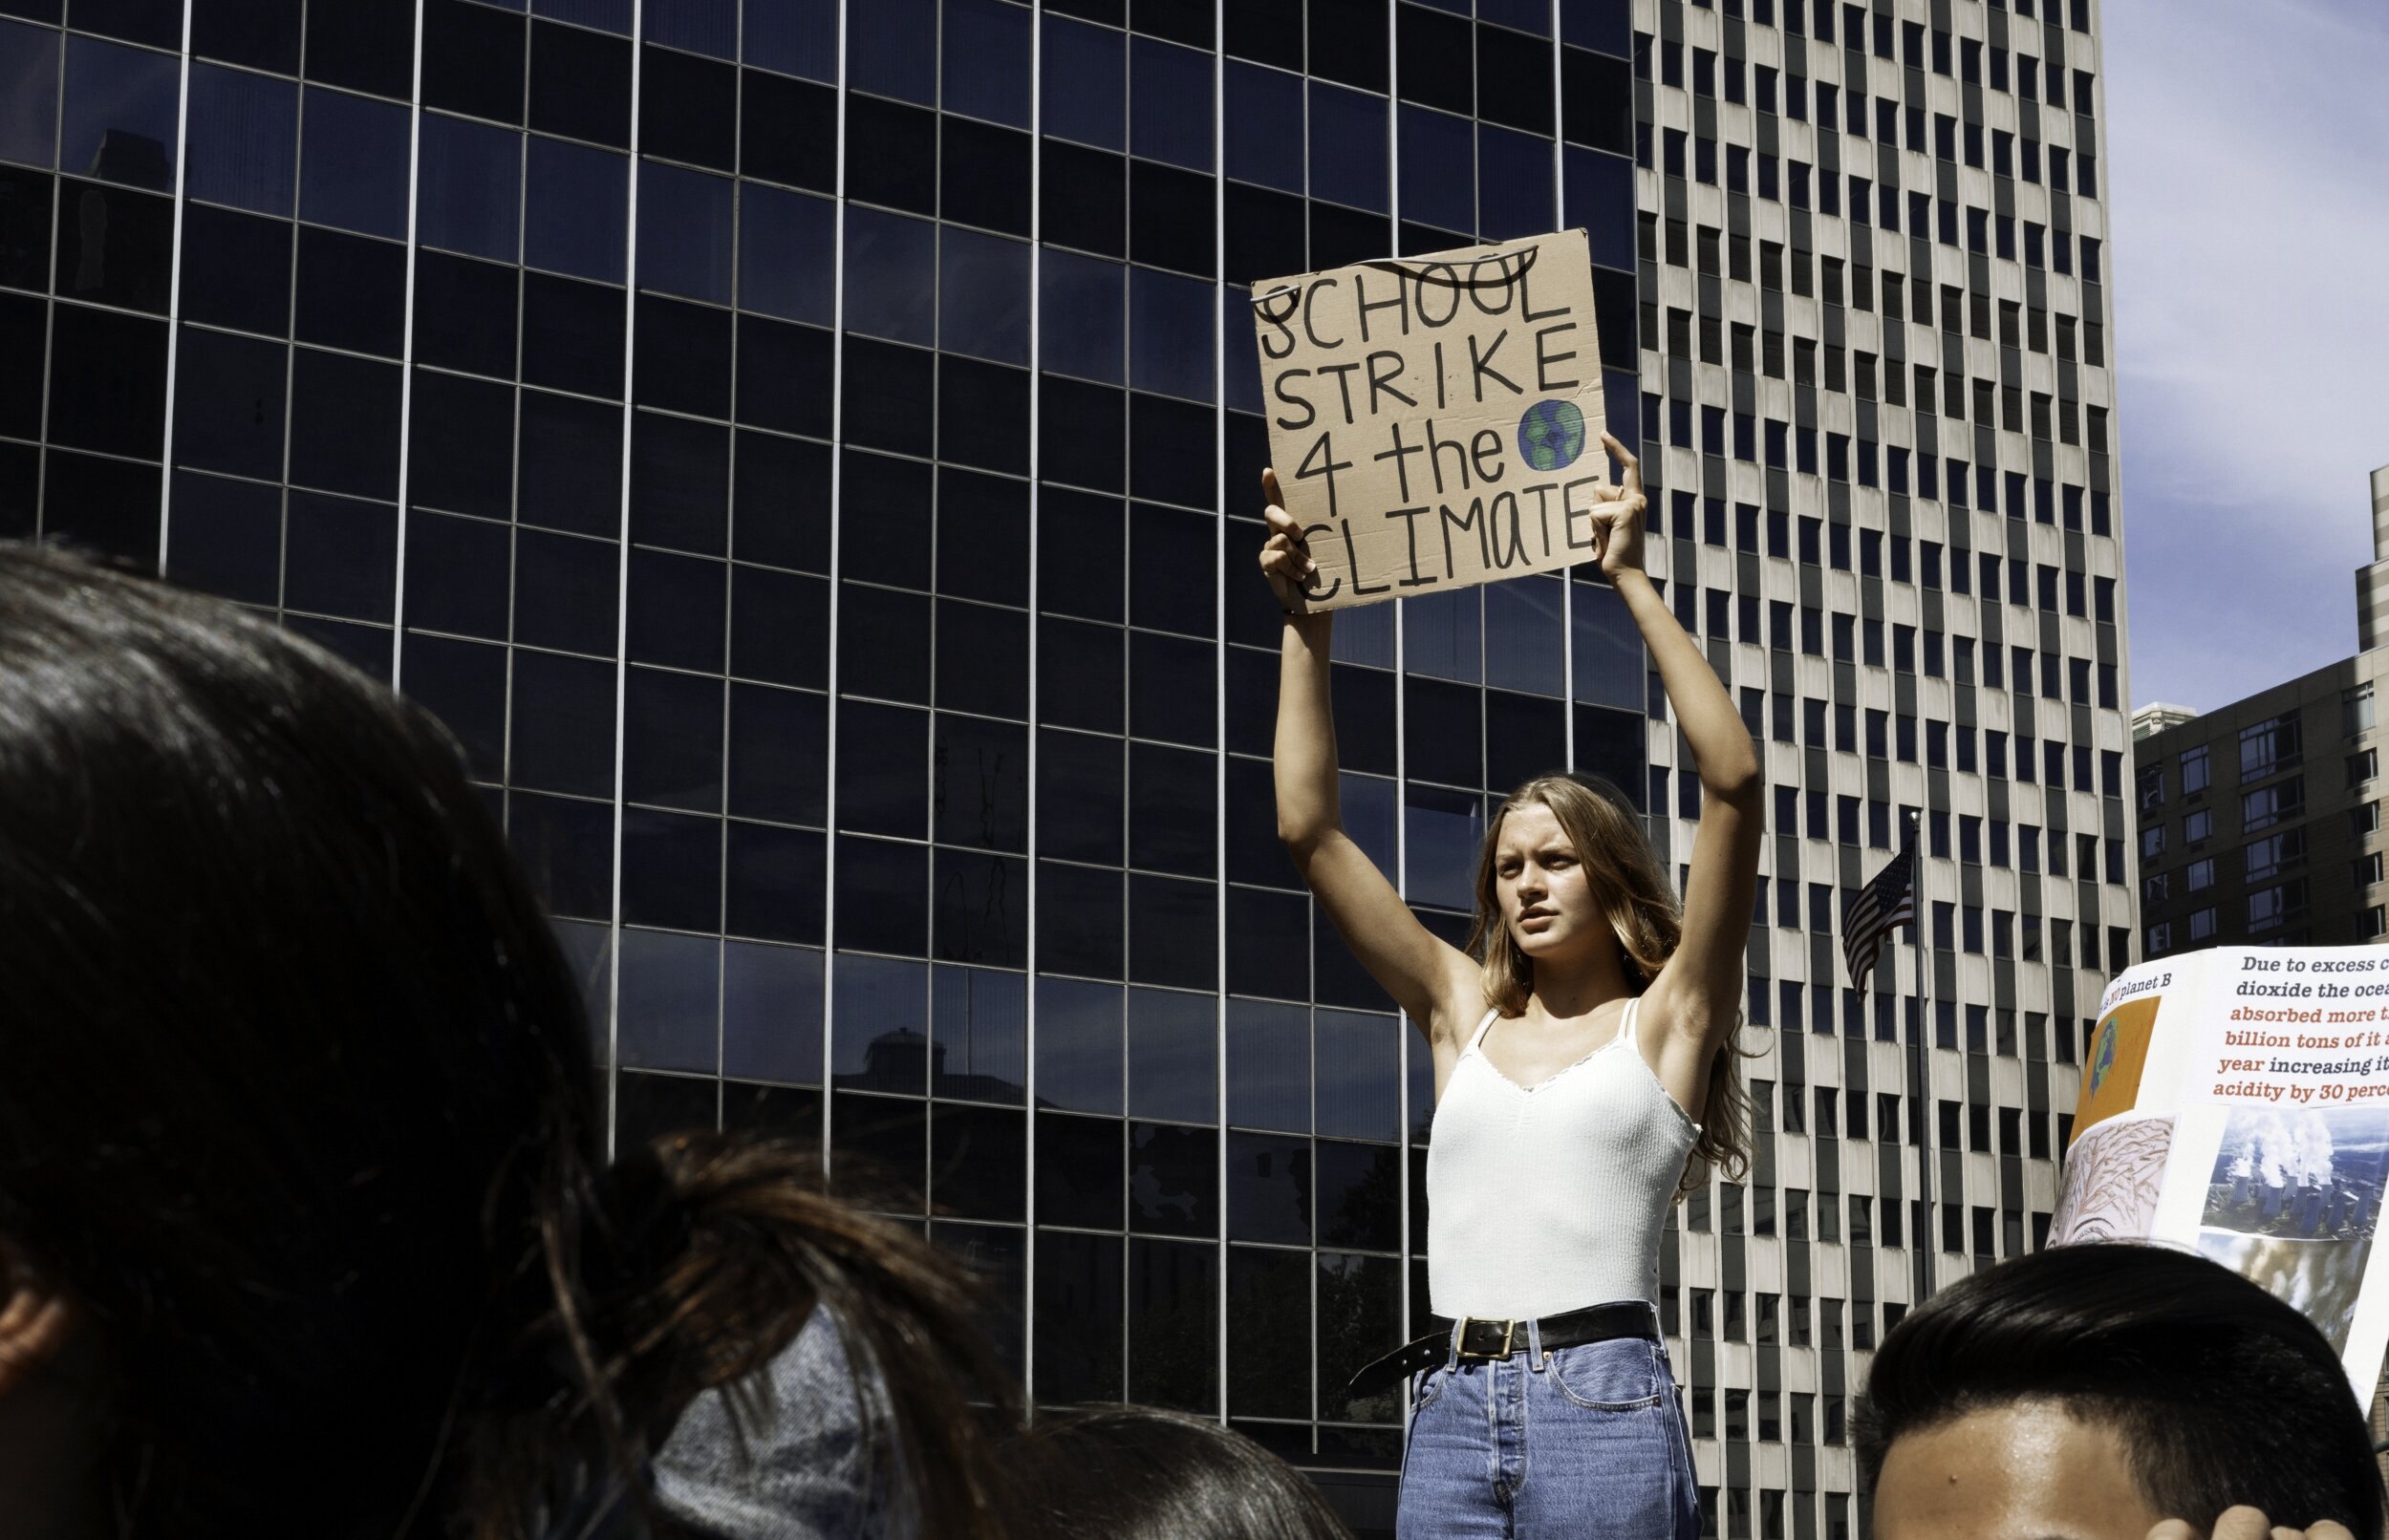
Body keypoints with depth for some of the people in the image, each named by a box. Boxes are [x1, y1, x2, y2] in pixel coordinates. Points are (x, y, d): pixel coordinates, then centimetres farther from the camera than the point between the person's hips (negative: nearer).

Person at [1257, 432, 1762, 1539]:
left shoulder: (1664, 1019, 6)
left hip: (1602, 1399, -4)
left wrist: (1631, 579, -4)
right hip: (1451, 1408, 4)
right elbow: (1309, 829, 15)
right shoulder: (1463, 1014, 16)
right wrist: (1304, 623, 10)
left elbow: (1733, 782, -4)